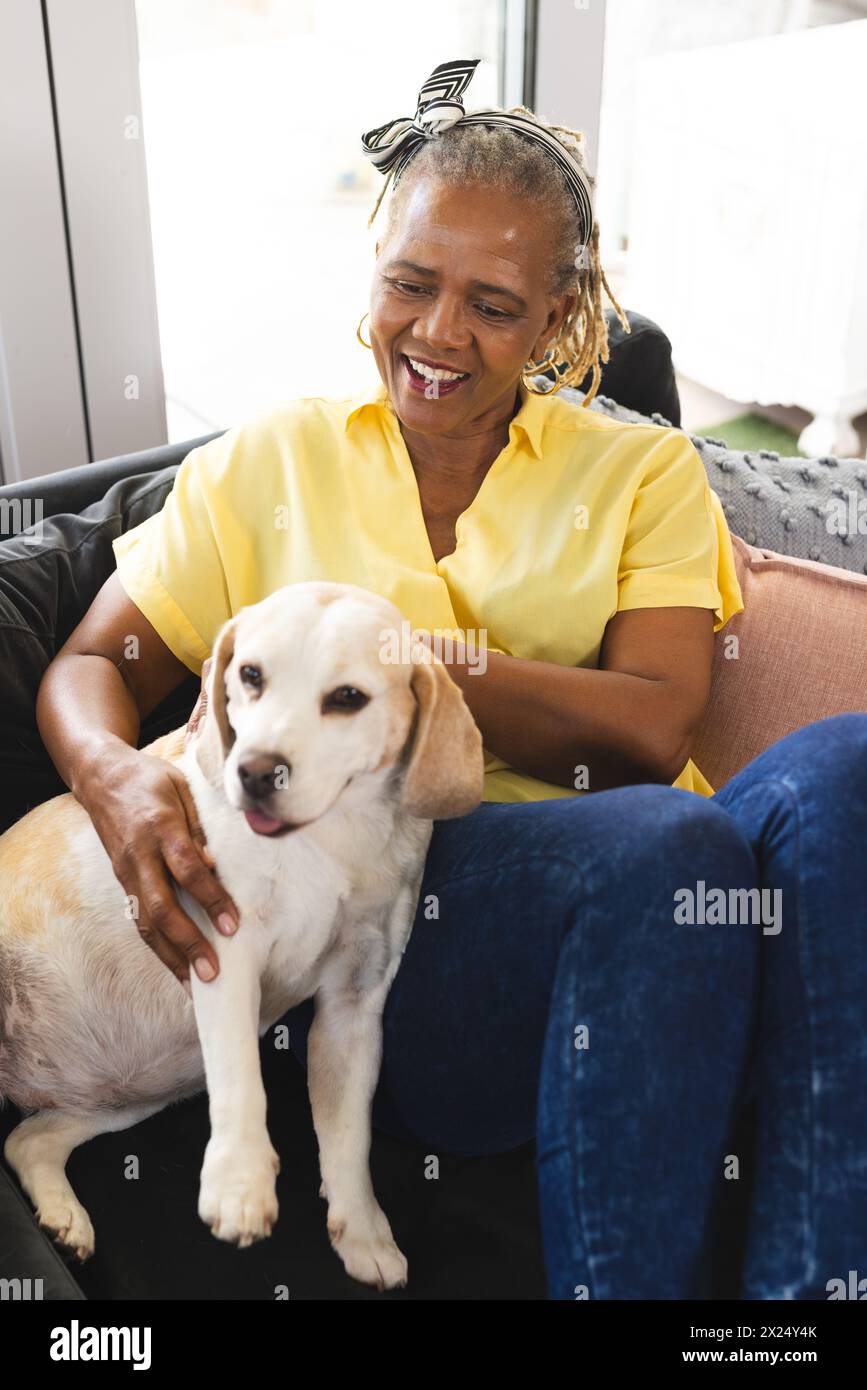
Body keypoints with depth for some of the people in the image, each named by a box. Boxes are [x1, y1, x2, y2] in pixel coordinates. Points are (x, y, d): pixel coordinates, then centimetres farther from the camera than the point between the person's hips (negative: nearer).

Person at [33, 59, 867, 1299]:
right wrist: (117, 778, -14)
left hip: (633, 915, 2)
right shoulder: (269, 463, 15)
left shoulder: (643, 474, 13)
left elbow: (652, 732, -3)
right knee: (671, 844, -32)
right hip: (391, 915, -1)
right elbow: (89, 667, 11)